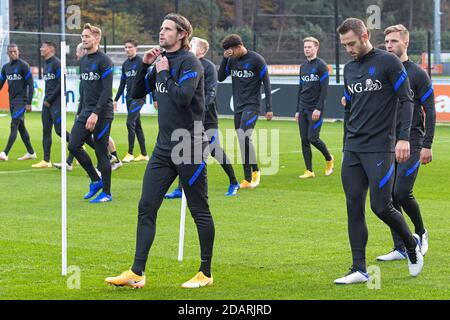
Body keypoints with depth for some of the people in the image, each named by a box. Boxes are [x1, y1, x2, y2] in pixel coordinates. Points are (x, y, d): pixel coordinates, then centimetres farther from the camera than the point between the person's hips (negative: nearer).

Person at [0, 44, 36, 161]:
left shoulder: (23, 65, -8)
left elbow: (30, 85, -10)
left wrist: (29, 103, -14)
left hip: (21, 101, -7)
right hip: (12, 101, 7)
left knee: (14, 126, -13)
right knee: (21, 127, 11)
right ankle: (31, 153, 20)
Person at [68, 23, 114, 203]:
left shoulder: (104, 61, -10)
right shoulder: (83, 61, 14)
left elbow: (107, 90, -16)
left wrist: (95, 114, -22)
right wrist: (80, 113, 18)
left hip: (102, 114, -8)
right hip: (86, 111, 8)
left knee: (101, 153, -3)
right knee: (74, 145, -1)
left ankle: (106, 193, 7)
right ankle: (95, 180, 15)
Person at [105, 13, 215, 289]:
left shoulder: (189, 62, -11)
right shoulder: (161, 60, 12)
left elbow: (182, 97, -24)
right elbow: (137, 93, 16)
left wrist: (163, 72, -14)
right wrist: (145, 65, 4)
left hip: (190, 147, -8)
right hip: (164, 148, 8)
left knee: (200, 211, 3)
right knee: (146, 208, 2)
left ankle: (206, 274, 13)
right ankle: (137, 273, 3)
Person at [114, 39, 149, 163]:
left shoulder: (141, 62, -8)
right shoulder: (125, 64, 13)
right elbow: (122, 83, 20)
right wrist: (116, 99, 18)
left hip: (139, 97, -7)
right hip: (129, 98, 7)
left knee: (130, 122, -14)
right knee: (137, 125, 9)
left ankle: (130, 153, -8)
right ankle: (144, 154, 14)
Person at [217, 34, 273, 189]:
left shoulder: (256, 59, -9)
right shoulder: (232, 60, 7)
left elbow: (266, 84, -7)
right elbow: (221, 77, 5)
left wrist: (269, 108, -9)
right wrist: (225, 59, -8)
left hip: (252, 105, -6)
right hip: (238, 106, 6)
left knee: (244, 137, -21)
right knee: (242, 141, 5)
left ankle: (255, 170, -5)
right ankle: (248, 178, 9)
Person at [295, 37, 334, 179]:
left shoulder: (321, 65, -6)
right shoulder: (303, 67, 15)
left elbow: (324, 88, -12)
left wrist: (318, 108, -18)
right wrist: (298, 110, 16)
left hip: (315, 109, -7)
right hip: (303, 109, 7)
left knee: (313, 138, -11)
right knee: (304, 140, 2)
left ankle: (329, 159, 15)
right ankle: (309, 171, 6)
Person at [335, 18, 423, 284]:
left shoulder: (388, 62, -5)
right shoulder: (349, 68, 15)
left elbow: (406, 100, -8)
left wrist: (403, 138, -17)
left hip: (380, 149, -6)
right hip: (352, 151, 6)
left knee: (381, 206, -9)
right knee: (354, 208, 1)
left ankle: (412, 244, 19)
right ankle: (359, 270, 5)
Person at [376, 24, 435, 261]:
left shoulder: (417, 74, -3)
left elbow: (429, 111, -4)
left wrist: (427, 145, -10)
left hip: (411, 143, -5)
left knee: (402, 193, -12)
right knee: (389, 195, 1)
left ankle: (420, 233, 14)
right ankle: (400, 248, 7)